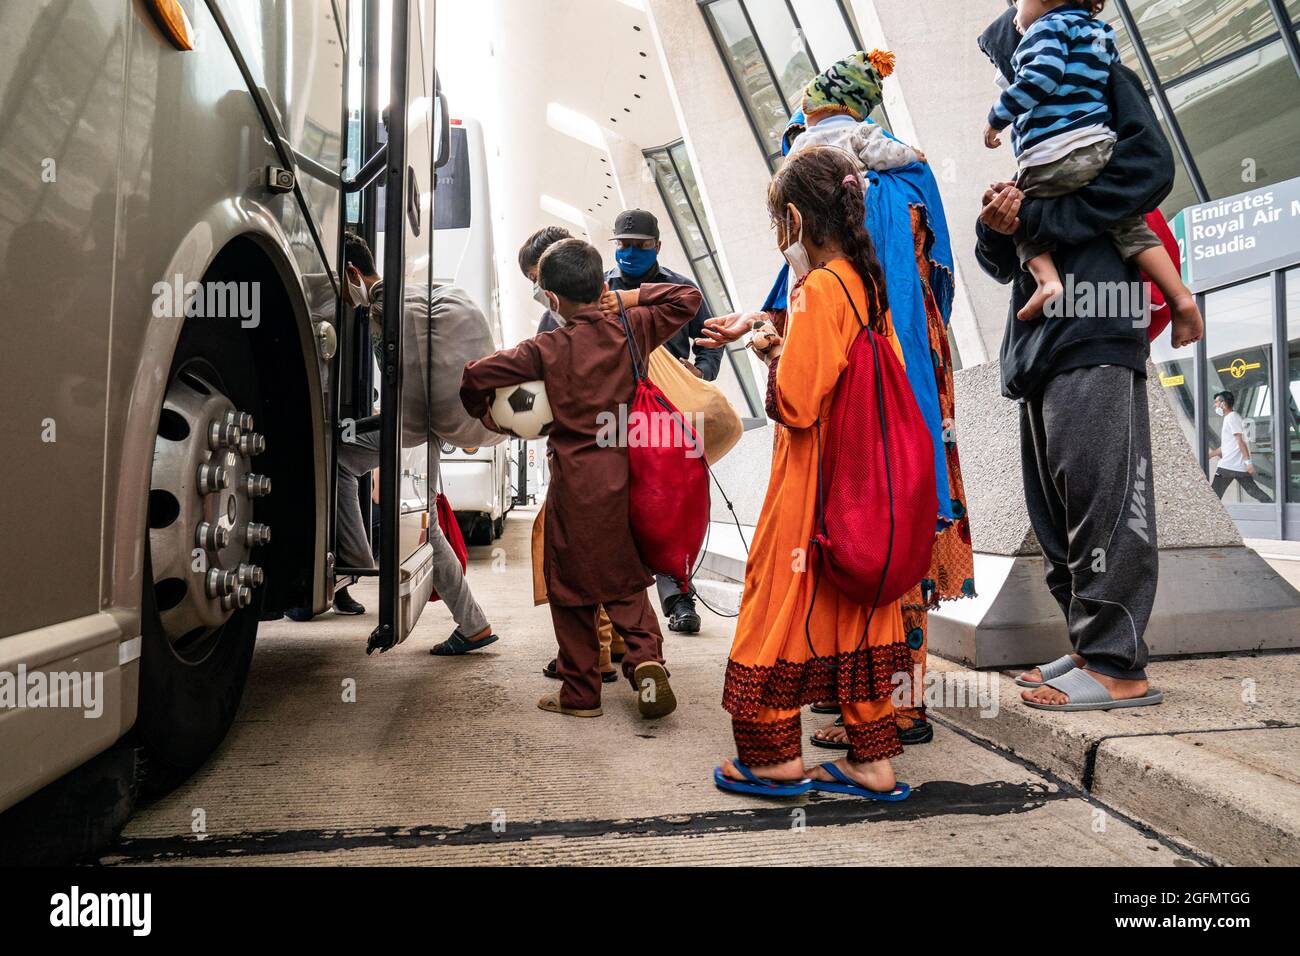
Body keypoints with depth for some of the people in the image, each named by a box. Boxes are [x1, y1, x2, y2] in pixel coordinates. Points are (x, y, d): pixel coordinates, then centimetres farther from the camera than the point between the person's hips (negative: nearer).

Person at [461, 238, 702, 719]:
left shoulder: (546, 349, -8)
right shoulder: (631, 330, 0)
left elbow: (475, 377, -8)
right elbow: (687, 298, 12)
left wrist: (485, 415, 11)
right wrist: (630, 297, 9)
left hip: (574, 479, -3)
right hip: (624, 474, 4)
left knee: (571, 588, 10)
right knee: (625, 579, 18)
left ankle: (581, 693, 17)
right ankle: (646, 658, -3)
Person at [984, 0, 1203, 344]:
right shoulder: (1103, 33, 26)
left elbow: (1043, 75, -14)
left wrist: (998, 117, -7)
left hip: (1050, 158, -6)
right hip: (1100, 146, 6)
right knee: (1129, 225, 12)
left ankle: (1047, 279, -13)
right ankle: (1180, 296, 2)